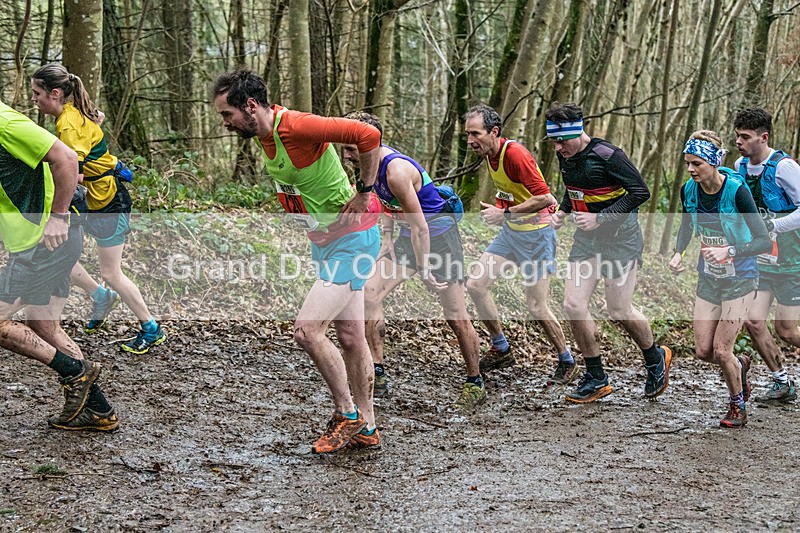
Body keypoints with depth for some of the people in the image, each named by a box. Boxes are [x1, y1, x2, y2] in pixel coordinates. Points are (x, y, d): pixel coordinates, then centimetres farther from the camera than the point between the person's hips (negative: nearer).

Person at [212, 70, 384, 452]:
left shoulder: (296, 127, -24)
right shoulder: (264, 135, 3)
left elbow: (369, 136, -28)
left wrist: (364, 192, -19)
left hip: (352, 238, -9)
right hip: (323, 240, 9)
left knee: (307, 329, -15)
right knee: (349, 336, 14)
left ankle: (347, 413, 4)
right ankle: (366, 428, 24)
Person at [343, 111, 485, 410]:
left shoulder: (396, 171, -30)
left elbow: (419, 225, -28)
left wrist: (424, 270, -25)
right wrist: (386, 235, 8)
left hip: (437, 236, -9)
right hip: (406, 236, 9)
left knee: (455, 315, -2)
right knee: (370, 294, -4)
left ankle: (475, 385, 15)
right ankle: (377, 375, 1)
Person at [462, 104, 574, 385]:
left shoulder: (515, 153, -24)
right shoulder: (489, 155, 4)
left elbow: (544, 197, -28)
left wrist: (505, 213, -23)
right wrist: (498, 208, 7)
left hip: (536, 232, -9)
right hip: (510, 230, 9)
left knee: (536, 306, -5)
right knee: (476, 285, 2)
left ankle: (567, 362, 15)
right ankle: (501, 349, 17)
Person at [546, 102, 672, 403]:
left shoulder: (607, 155, -21)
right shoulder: (565, 156, 2)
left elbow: (640, 192, -19)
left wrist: (600, 219, -23)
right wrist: (562, 212, 2)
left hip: (620, 237, -7)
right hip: (586, 240, 7)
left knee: (619, 311, -1)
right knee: (573, 305, -4)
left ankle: (655, 359, 28)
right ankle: (596, 379, 9)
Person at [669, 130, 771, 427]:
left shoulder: (736, 191, -22)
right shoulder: (689, 191, -7)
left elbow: (764, 242, -21)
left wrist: (729, 251, -35)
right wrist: (678, 253, -4)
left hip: (740, 279, -5)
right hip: (708, 279, 5)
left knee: (721, 350, -6)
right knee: (703, 351, 3)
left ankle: (738, 405, 20)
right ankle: (739, 366, 37)